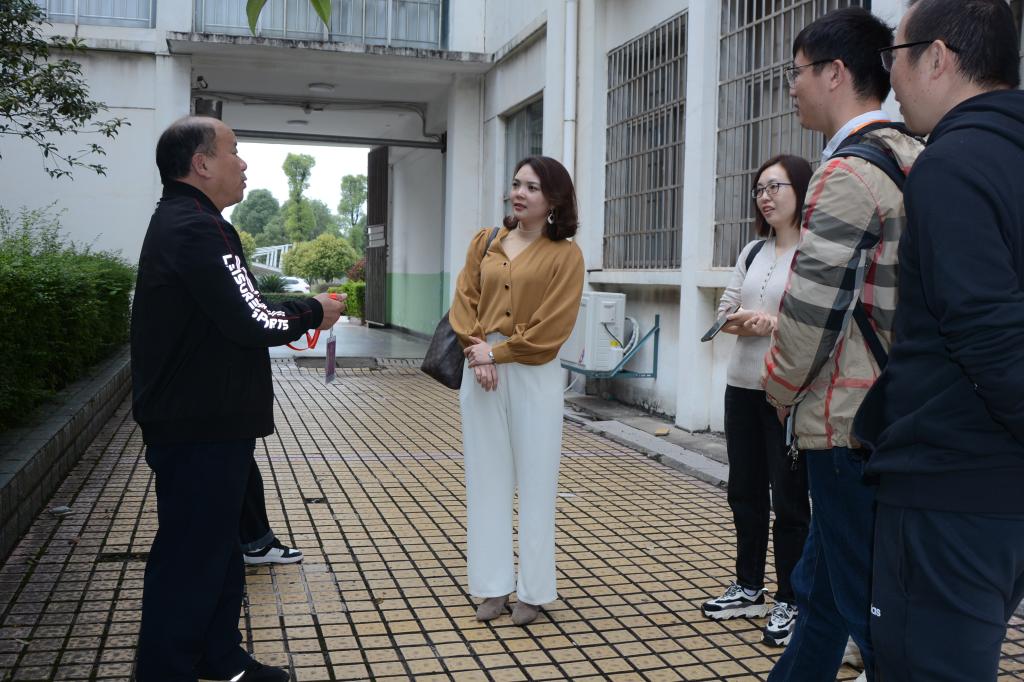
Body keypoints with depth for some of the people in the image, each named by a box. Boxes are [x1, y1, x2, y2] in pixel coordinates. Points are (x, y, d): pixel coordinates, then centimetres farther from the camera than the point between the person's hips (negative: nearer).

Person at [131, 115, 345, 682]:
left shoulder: (177, 222, 15)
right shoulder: (198, 229, -20)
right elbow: (251, 323, -23)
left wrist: (291, 313, 7)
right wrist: (313, 312, -7)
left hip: (197, 420, 11)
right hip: (202, 428, -11)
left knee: (216, 546, 20)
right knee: (191, 557, 0)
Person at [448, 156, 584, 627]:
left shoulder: (564, 254, -4)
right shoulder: (485, 242, 10)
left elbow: (549, 329, -11)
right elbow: (464, 302, 6)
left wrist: (495, 352, -10)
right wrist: (477, 351, -9)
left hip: (532, 376, -4)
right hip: (481, 371, 5)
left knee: (534, 482, 4)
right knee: (487, 480, 9)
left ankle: (534, 590, 16)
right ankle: (494, 585, 19)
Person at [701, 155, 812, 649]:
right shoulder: (752, 251, 13)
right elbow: (725, 312, 10)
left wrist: (776, 325, -22)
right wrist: (746, 322, -10)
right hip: (742, 386, 7)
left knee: (789, 497, 3)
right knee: (745, 491, 14)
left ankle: (789, 602, 16)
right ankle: (749, 588, 29)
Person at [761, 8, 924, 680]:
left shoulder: (850, 170, -15)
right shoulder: (913, 158, 13)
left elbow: (811, 306, -19)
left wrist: (781, 387, -2)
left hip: (849, 423, -9)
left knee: (872, 609, 2)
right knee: (820, 587, 20)